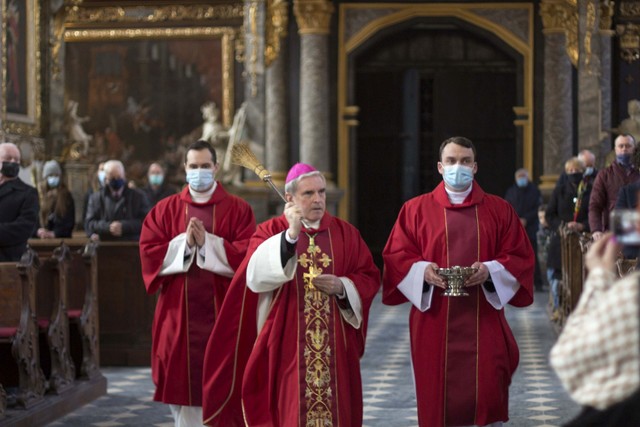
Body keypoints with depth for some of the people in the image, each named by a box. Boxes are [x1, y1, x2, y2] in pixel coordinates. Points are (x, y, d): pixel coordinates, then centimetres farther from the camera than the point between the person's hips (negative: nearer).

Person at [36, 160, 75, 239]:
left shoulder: (66, 197, 7)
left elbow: (70, 221, 3)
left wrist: (54, 233, -12)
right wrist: (38, 231, -17)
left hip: (62, 238, 0)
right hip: (40, 240, 0)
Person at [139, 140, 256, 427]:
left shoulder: (238, 210, 4)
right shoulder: (165, 209, 9)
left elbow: (247, 256, -8)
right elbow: (149, 254, -1)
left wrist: (207, 242, -14)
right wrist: (185, 242, -13)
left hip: (223, 313, -1)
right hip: (179, 315, 1)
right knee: (184, 381, 1)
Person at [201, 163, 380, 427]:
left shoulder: (345, 233, 9)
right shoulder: (270, 232, 1)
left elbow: (369, 278, 8)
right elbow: (256, 277, -17)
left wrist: (342, 287, -12)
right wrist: (291, 236, -26)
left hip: (335, 345, 2)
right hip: (287, 343, -2)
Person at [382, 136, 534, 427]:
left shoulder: (499, 210, 8)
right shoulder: (416, 210, 7)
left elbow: (521, 258, 5)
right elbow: (395, 257, 4)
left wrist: (490, 270, -14)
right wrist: (423, 270, -16)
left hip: (483, 323, 0)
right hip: (435, 324, 0)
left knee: (486, 396, -3)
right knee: (438, 400, 0)